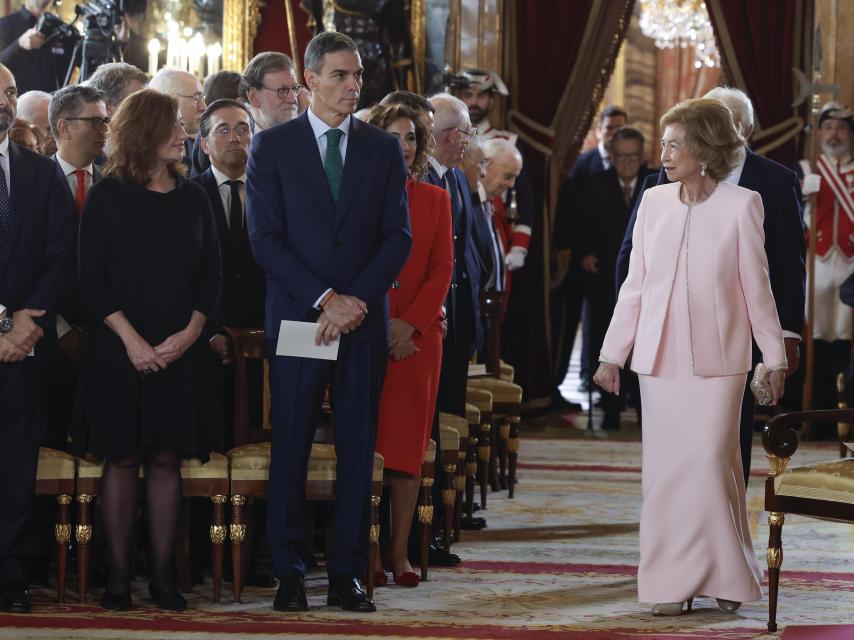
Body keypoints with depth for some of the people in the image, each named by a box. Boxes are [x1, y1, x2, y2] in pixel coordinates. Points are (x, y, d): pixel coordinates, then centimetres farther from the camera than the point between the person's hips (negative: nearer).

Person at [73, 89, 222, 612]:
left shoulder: (193, 198, 9)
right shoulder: (107, 197, -1)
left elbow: (212, 274, 8)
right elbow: (93, 279, -4)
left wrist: (191, 331, -8)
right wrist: (131, 339, -13)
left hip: (181, 350, 3)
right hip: (120, 349, -3)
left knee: (166, 460, 2)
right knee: (122, 459, -1)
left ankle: (163, 575, 5)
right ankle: (119, 575, 3)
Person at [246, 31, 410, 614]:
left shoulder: (383, 149, 10)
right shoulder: (272, 146, 3)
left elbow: (398, 236, 5)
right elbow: (265, 237, -4)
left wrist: (358, 300, -8)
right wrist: (325, 299, -12)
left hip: (364, 319, 2)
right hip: (296, 318, -2)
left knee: (358, 448, 2)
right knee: (291, 447, -1)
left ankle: (348, 573, 6)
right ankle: (290, 572, 5)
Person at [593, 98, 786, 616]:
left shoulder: (740, 205, -4)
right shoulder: (654, 203, 5)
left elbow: (757, 288, 0)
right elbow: (635, 286, 9)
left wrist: (774, 356, 3)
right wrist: (613, 354, 8)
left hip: (717, 360, -3)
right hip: (660, 358, 3)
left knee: (711, 461, -7)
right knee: (665, 470, 3)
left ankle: (725, 577, 8)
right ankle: (673, 582, 9)